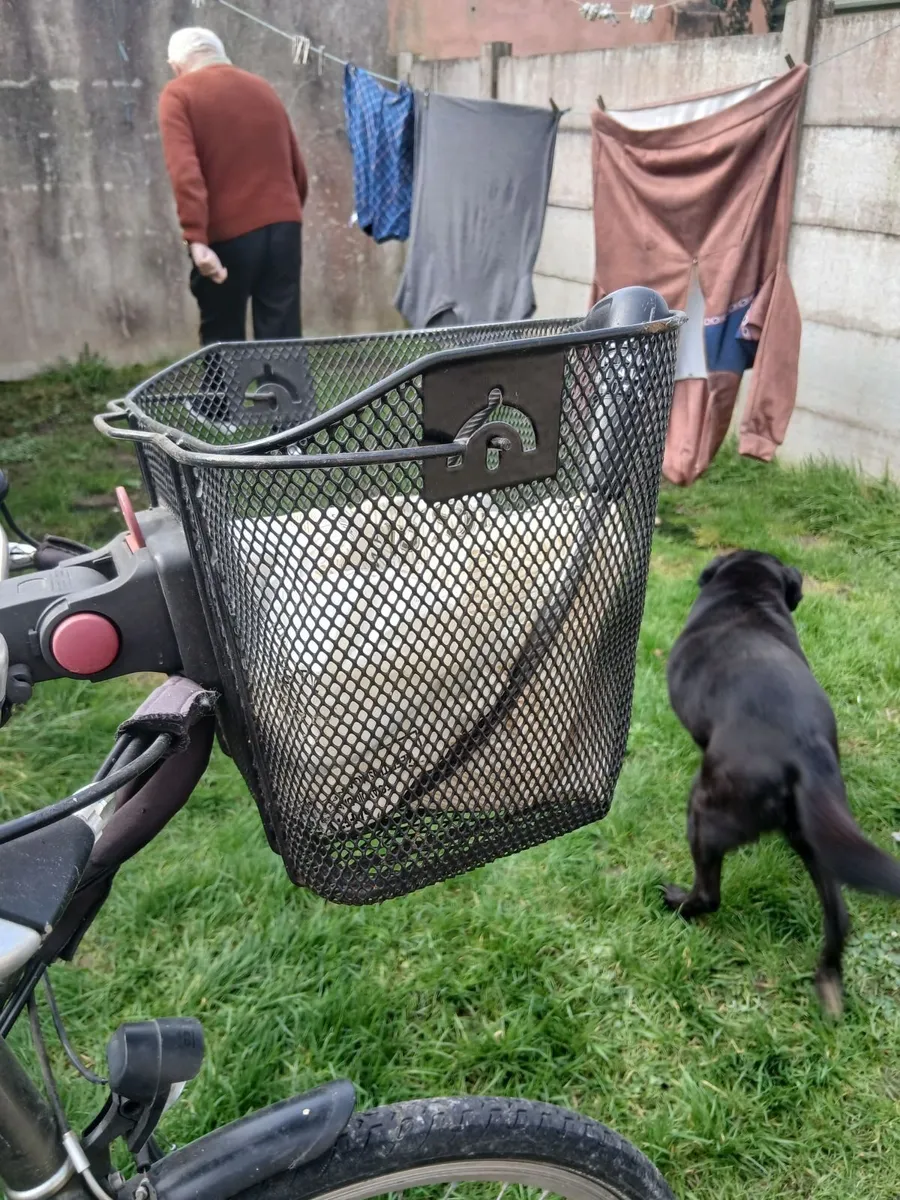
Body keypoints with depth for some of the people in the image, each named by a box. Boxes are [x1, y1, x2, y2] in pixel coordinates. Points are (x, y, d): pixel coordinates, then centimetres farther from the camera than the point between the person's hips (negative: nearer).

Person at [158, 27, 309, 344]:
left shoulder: (178, 94, 3)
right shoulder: (262, 88, 20)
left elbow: (184, 172, -12)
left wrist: (196, 238, -20)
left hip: (227, 233, -4)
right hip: (283, 225, 4)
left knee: (223, 345, 8)